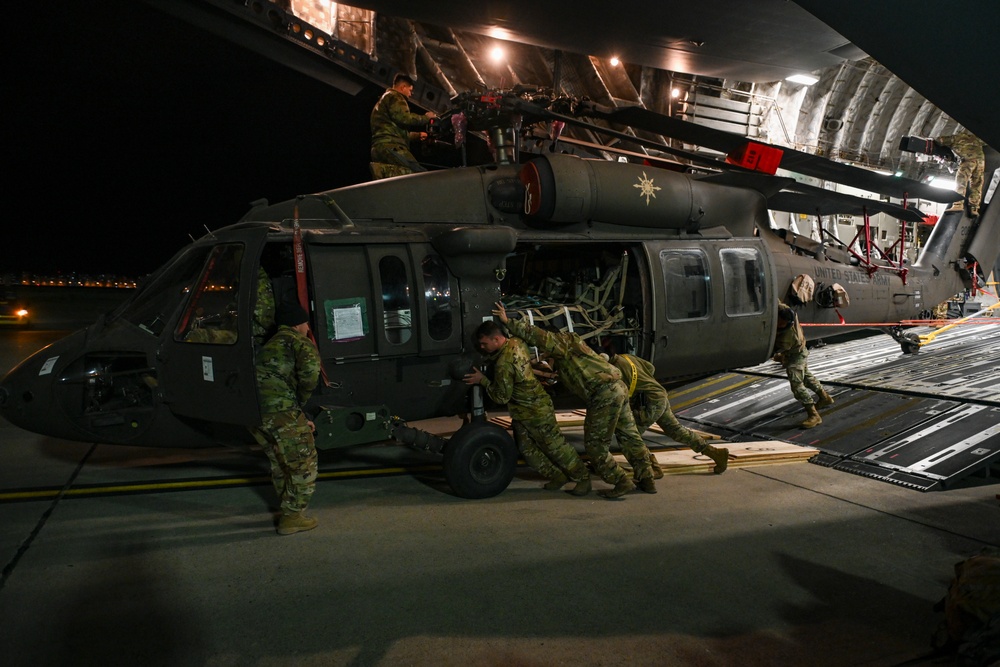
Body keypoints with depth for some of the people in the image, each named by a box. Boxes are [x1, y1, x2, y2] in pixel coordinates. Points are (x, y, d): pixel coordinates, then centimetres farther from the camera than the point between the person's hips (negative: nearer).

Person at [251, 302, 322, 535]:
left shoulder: (268, 346, 29)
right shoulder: (297, 342, 1)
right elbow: (310, 370, -20)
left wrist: (300, 419, 29)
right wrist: (302, 401, -2)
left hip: (254, 412, 9)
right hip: (281, 411, -8)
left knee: (280, 463, 24)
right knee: (304, 463, 5)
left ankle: (289, 511, 36)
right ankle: (292, 518, 8)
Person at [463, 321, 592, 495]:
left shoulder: (503, 363, -29)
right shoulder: (517, 343, -4)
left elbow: (502, 396, -21)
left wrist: (482, 380, -13)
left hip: (537, 412, -9)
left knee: (556, 446, 3)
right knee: (528, 449, 13)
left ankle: (582, 478, 19)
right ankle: (557, 477, 24)